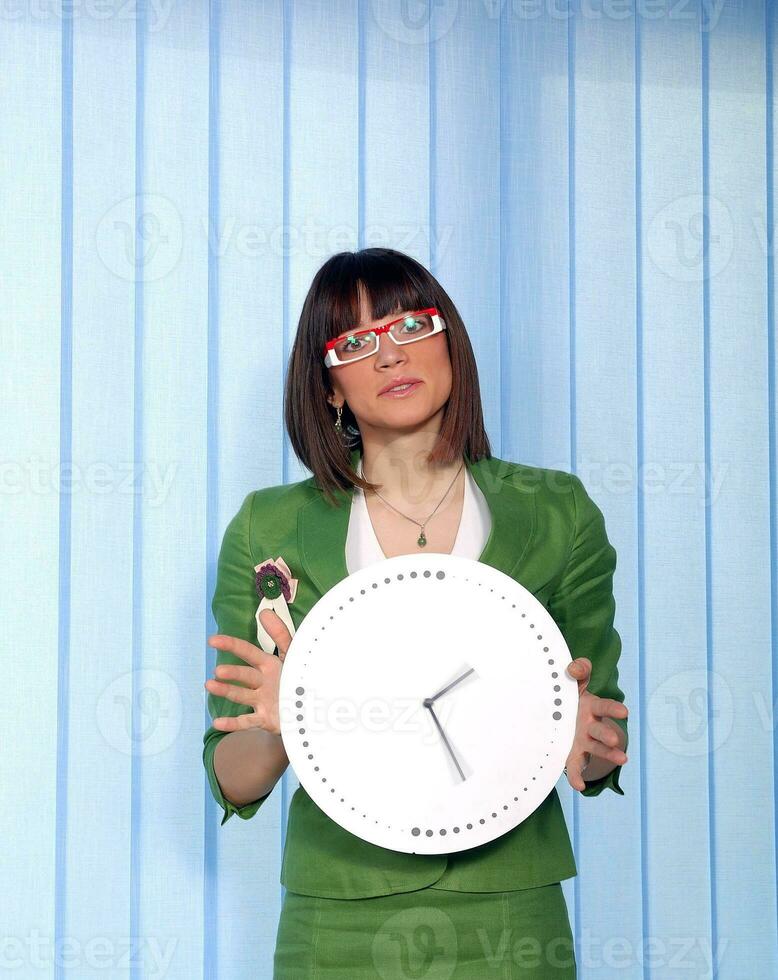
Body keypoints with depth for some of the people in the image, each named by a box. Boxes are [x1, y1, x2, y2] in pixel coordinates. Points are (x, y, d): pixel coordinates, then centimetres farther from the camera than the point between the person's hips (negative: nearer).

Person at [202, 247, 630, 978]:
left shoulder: (556, 513, 0)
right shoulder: (269, 528, -2)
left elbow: (600, 764, 5)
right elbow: (233, 783, -1)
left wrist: (582, 741, -17)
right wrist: (281, 728, -21)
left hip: (508, 921, 1)